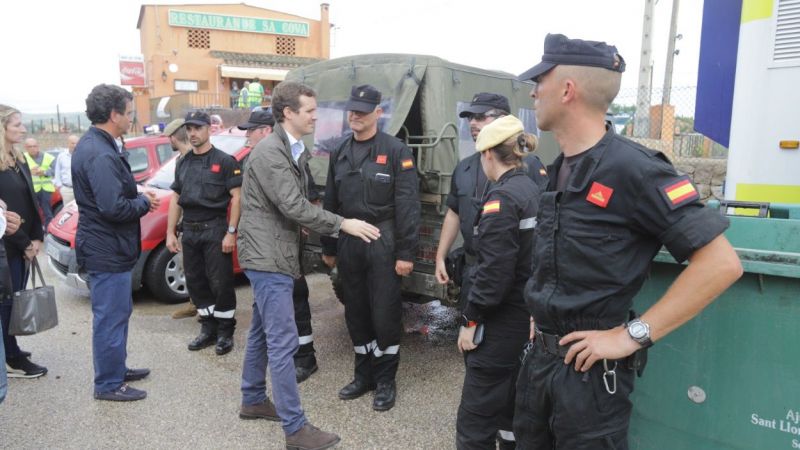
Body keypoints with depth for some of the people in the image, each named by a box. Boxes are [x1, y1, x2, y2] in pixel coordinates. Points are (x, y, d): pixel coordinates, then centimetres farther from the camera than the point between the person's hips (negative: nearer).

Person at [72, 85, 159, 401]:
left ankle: (116, 369, 37)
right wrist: (144, 203, -11)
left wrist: (139, 197, 5)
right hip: (107, 251, -11)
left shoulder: (91, 145, 11)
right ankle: (108, 384, 16)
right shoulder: (101, 155, -23)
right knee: (111, 318, 2)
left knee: (118, 312, 22)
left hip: (105, 247, 11)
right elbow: (113, 208, -28)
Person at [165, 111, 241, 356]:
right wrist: (170, 232, 10)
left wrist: (231, 232, -16)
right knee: (195, 283, 11)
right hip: (190, 231, 6)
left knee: (220, 284, -2)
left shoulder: (224, 161, -5)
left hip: (215, 229, -6)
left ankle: (225, 332, 12)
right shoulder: (183, 163, 14)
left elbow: (236, 197, -9)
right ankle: (208, 329, 24)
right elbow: (176, 199, 16)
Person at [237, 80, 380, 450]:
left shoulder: (294, 151, 13)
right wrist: (343, 224, -19)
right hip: (268, 257, -10)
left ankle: (253, 400, 36)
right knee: (283, 342, -6)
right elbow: (293, 206, -23)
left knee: (262, 333, 20)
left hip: (273, 255, 10)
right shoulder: (269, 151, -17)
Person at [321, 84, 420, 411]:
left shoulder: (395, 151, -6)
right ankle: (364, 375, 30)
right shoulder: (340, 153, 12)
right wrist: (328, 248, 15)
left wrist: (406, 253, -15)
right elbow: (330, 203, 15)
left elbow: (407, 205, -11)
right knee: (356, 313, 13)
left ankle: (385, 381, 19)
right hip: (347, 244, 6)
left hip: (382, 244, -5)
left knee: (385, 314, 2)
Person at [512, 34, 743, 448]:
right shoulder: (559, 171, 7)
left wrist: (632, 335, -22)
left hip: (589, 367, -8)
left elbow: (722, 262, -21)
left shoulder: (630, 167, -19)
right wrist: (540, 312, 10)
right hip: (539, 355, 8)